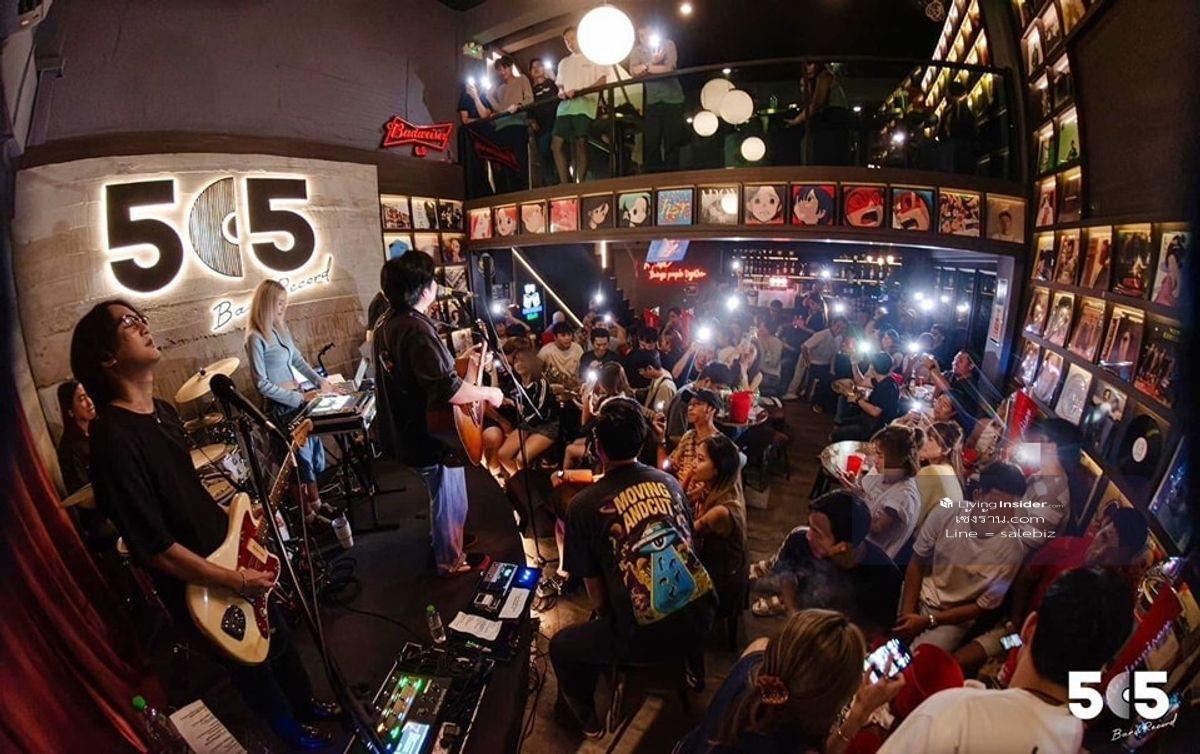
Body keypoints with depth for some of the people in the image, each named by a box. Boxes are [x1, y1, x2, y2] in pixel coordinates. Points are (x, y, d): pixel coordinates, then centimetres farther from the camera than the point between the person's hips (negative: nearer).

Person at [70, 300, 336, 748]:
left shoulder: (163, 410, 1)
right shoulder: (113, 437, -28)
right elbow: (154, 546, -28)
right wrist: (235, 580, -21)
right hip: (197, 587, -8)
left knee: (279, 638, 25)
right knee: (251, 663, 17)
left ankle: (306, 705, 50)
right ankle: (288, 727, 44)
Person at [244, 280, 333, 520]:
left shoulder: (281, 328, 6)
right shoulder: (256, 338, -16)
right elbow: (262, 384, -17)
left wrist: (320, 380, 5)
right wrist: (299, 398, -17)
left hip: (299, 398, 8)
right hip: (282, 406, -8)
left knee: (316, 450, 15)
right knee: (303, 460, 2)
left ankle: (317, 504, 29)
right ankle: (311, 513, 16)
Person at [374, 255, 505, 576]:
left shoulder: (386, 323, 3)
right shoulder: (417, 329, -28)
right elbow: (449, 391, -35)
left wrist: (460, 363, 16)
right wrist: (489, 393, -18)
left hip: (411, 431, 10)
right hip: (434, 433, -10)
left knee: (441, 497, 30)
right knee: (450, 503, 12)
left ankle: (445, 540, 50)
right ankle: (451, 561, 31)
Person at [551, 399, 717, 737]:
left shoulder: (584, 505, -10)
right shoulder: (669, 481, 4)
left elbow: (595, 588, -1)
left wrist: (604, 616, 22)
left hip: (647, 638, -5)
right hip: (703, 618, 6)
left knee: (560, 646, 23)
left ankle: (585, 717, 44)